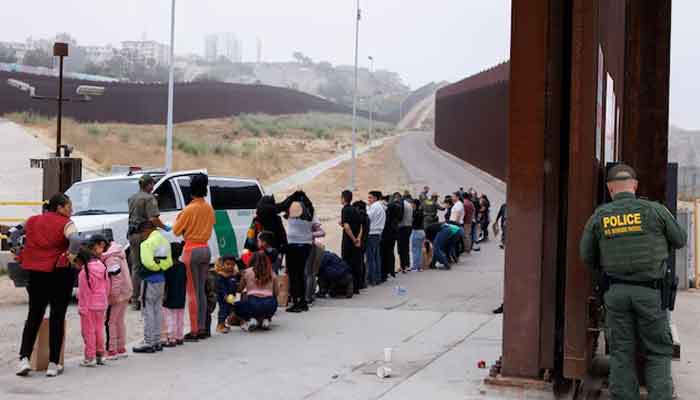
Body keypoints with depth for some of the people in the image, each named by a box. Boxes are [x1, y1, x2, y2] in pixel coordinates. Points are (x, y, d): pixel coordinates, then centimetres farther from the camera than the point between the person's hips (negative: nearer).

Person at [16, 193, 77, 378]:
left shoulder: (32, 221, 10)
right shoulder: (65, 224, -6)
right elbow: (76, 242, -23)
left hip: (36, 273, 4)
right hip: (60, 273, -4)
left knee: (34, 316, 13)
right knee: (57, 317, 3)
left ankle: (24, 358, 0)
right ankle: (53, 364, 5)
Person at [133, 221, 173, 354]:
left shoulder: (147, 244, -15)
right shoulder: (164, 241, 12)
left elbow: (148, 263, -22)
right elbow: (169, 262, 12)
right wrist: (160, 266, 5)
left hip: (150, 280, -9)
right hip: (161, 279, 9)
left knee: (148, 310, -3)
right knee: (158, 309, 13)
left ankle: (148, 343, -1)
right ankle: (157, 341, 19)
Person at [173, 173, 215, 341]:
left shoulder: (189, 209, -14)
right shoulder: (209, 208, 5)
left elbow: (176, 230, -5)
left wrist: (179, 217, 11)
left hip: (192, 250, -6)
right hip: (206, 249, 7)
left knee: (192, 292, -3)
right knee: (201, 291, 13)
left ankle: (194, 331, -2)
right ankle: (202, 328, 15)